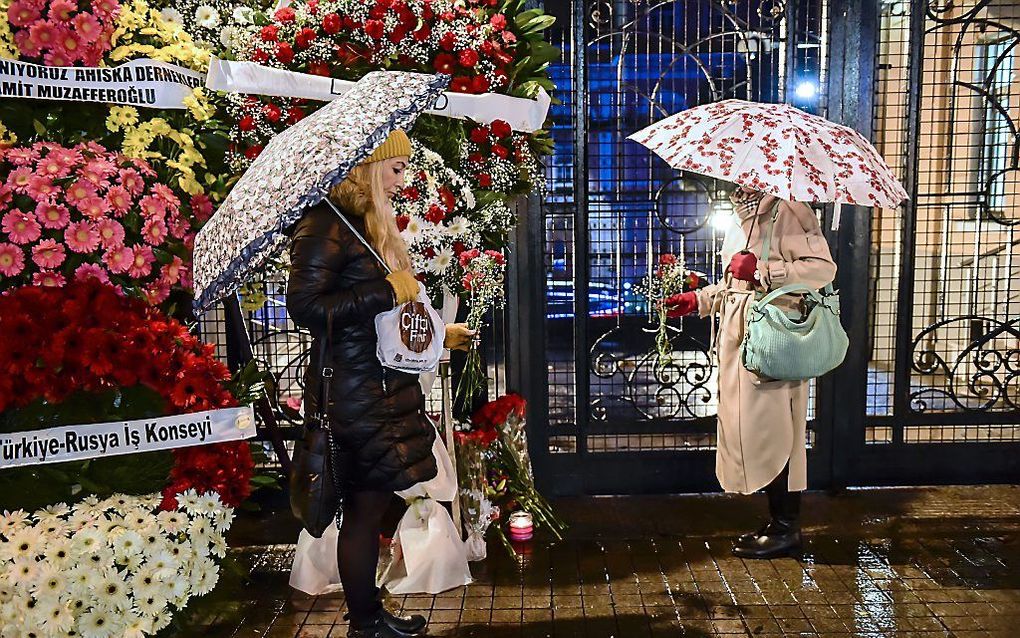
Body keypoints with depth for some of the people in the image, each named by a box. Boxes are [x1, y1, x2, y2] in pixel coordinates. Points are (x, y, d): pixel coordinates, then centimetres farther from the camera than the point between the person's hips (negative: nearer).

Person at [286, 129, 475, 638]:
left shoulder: (370, 224, 18)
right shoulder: (327, 223, -12)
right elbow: (305, 307, -20)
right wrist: (386, 291, -18)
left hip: (382, 389, 9)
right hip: (355, 393, -9)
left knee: (371, 503, 14)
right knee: (365, 506, 0)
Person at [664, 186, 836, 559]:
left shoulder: (786, 210, -9)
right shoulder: (746, 213, 20)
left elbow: (823, 267, -18)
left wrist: (762, 272, -22)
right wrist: (698, 300, 22)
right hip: (742, 338, 9)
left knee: (769, 431, -5)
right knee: (749, 429, 10)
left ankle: (786, 530, 8)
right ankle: (780, 524, 21)